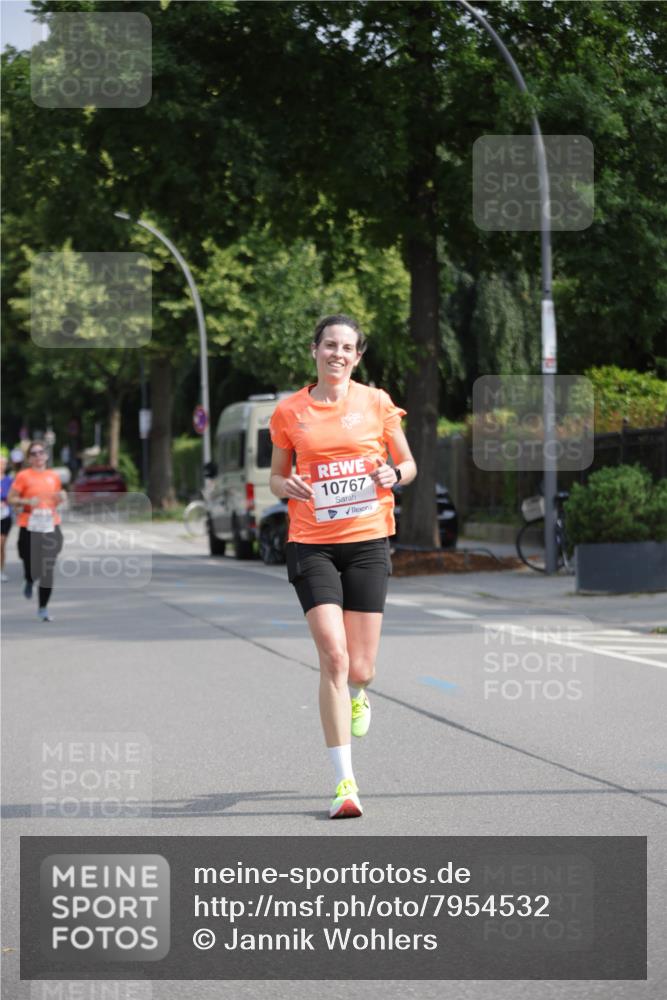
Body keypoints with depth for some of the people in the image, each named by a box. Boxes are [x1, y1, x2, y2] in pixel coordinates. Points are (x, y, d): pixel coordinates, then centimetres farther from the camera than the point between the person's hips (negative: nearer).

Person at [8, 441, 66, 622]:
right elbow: (11, 499, -1)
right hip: (29, 527, -3)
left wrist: (61, 498, 1)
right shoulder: (24, 476, -2)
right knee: (32, 568, -3)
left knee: (48, 570, -4)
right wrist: (27, 501, -17)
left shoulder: (54, 476, 10)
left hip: (51, 526, 3)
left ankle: (43, 608, 7)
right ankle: (29, 582, 36)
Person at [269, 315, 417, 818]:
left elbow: (408, 463, 12)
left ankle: (359, 692, 41)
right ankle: (345, 780, -11)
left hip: (368, 540, 1)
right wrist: (287, 485, -9)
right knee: (333, 656, -15)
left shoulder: (377, 402, 4)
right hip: (312, 544, -1)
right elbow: (276, 477, 14)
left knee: (360, 669, 0)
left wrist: (393, 474, -11)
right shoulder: (288, 412, 4)